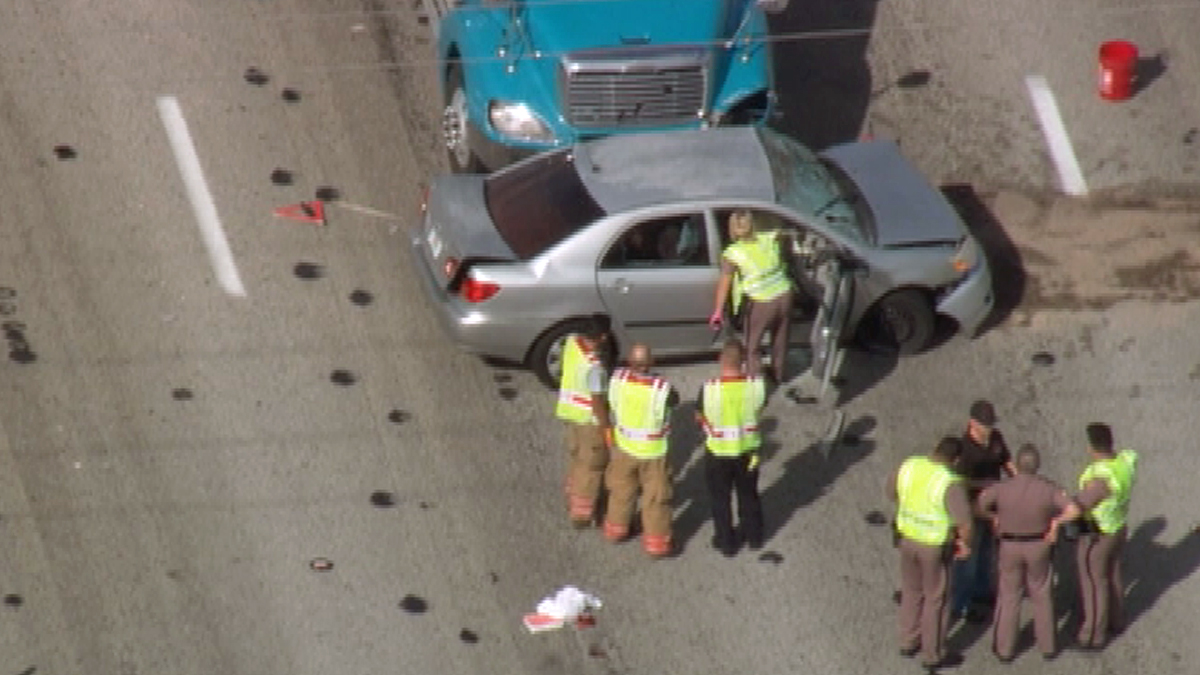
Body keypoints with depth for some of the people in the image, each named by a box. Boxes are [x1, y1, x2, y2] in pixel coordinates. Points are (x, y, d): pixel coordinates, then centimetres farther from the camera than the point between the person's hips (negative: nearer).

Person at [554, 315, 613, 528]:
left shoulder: (572, 341, -8)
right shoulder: (594, 366, -33)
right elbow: (598, 402, -26)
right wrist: (607, 428, -15)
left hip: (571, 411, 8)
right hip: (590, 419, -8)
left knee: (575, 457, 26)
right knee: (591, 466, 8)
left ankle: (573, 500, 44)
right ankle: (582, 514, 16)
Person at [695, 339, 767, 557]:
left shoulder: (709, 389, -27)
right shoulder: (756, 385, -21)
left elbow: (699, 416, -10)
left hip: (719, 452, -2)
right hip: (748, 449, 2)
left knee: (720, 498, 21)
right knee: (748, 494, 26)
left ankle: (726, 542, 34)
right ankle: (754, 536, 44)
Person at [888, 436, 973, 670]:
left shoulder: (910, 465, -11)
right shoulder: (950, 483, -30)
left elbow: (892, 491, 8)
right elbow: (965, 523, -33)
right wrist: (965, 543, -11)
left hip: (908, 537, 6)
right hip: (935, 546, -6)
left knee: (912, 591, 27)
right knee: (936, 599, 14)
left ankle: (909, 642, 44)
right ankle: (933, 655, 30)